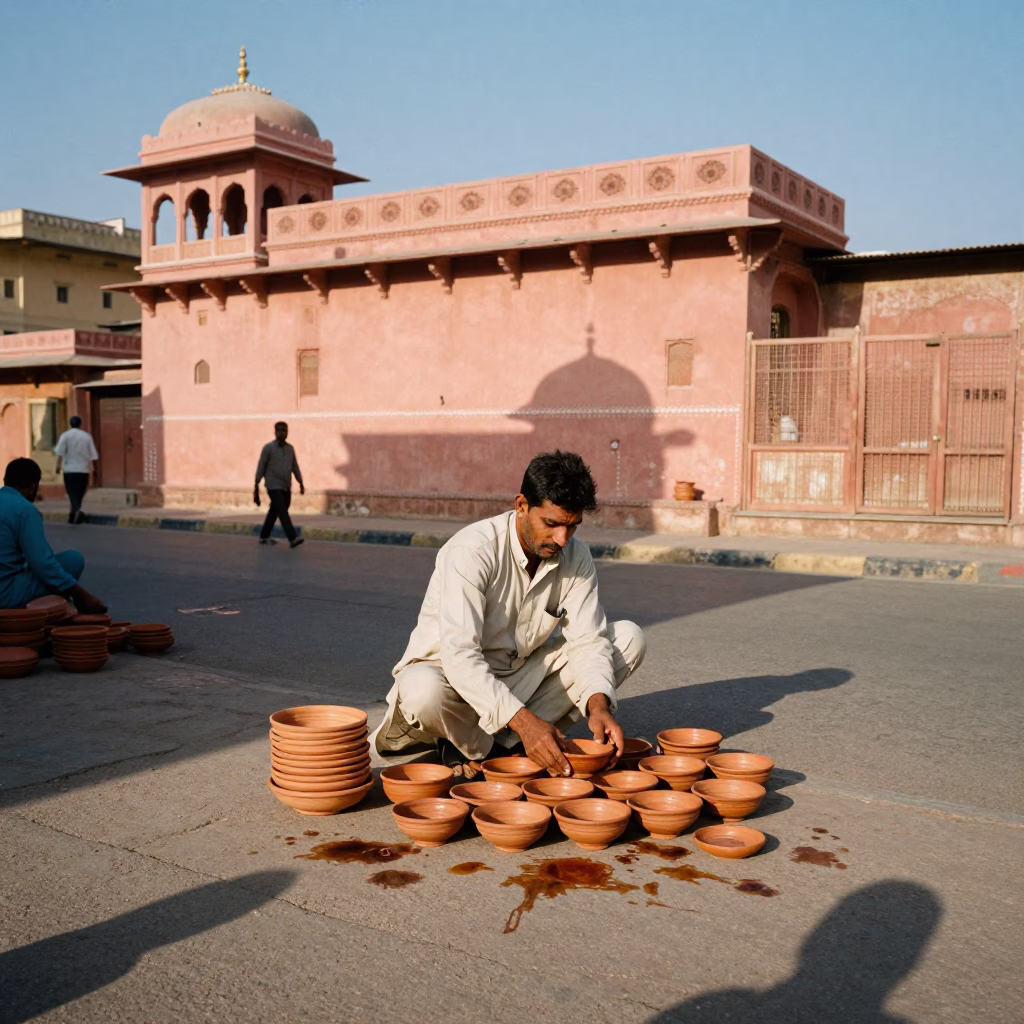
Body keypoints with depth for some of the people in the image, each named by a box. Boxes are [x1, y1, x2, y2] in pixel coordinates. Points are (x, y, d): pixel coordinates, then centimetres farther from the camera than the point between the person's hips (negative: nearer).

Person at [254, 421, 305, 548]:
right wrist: (256, 485, -5)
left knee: (274, 511, 15)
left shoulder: (290, 448, 12)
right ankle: (292, 538, -24)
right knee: (282, 511, -15)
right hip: (274, 486, -6)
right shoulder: (268, 447, -4)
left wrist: (301, 483, 8)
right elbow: (261, 466, -3)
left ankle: (264, 536, 28)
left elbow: (295, 467, 15)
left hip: (286, 487, 6)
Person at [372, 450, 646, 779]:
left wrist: (598, 703, -30)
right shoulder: (472, 551, -27)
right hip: (454, 673, -6)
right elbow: (459, 655, -35)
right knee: (423, 691, -41)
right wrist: (523, 721, -43)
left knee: (629, 637, -11)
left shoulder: (576, 557, -8)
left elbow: (588, 638, -9)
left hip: (522, 675, 6)